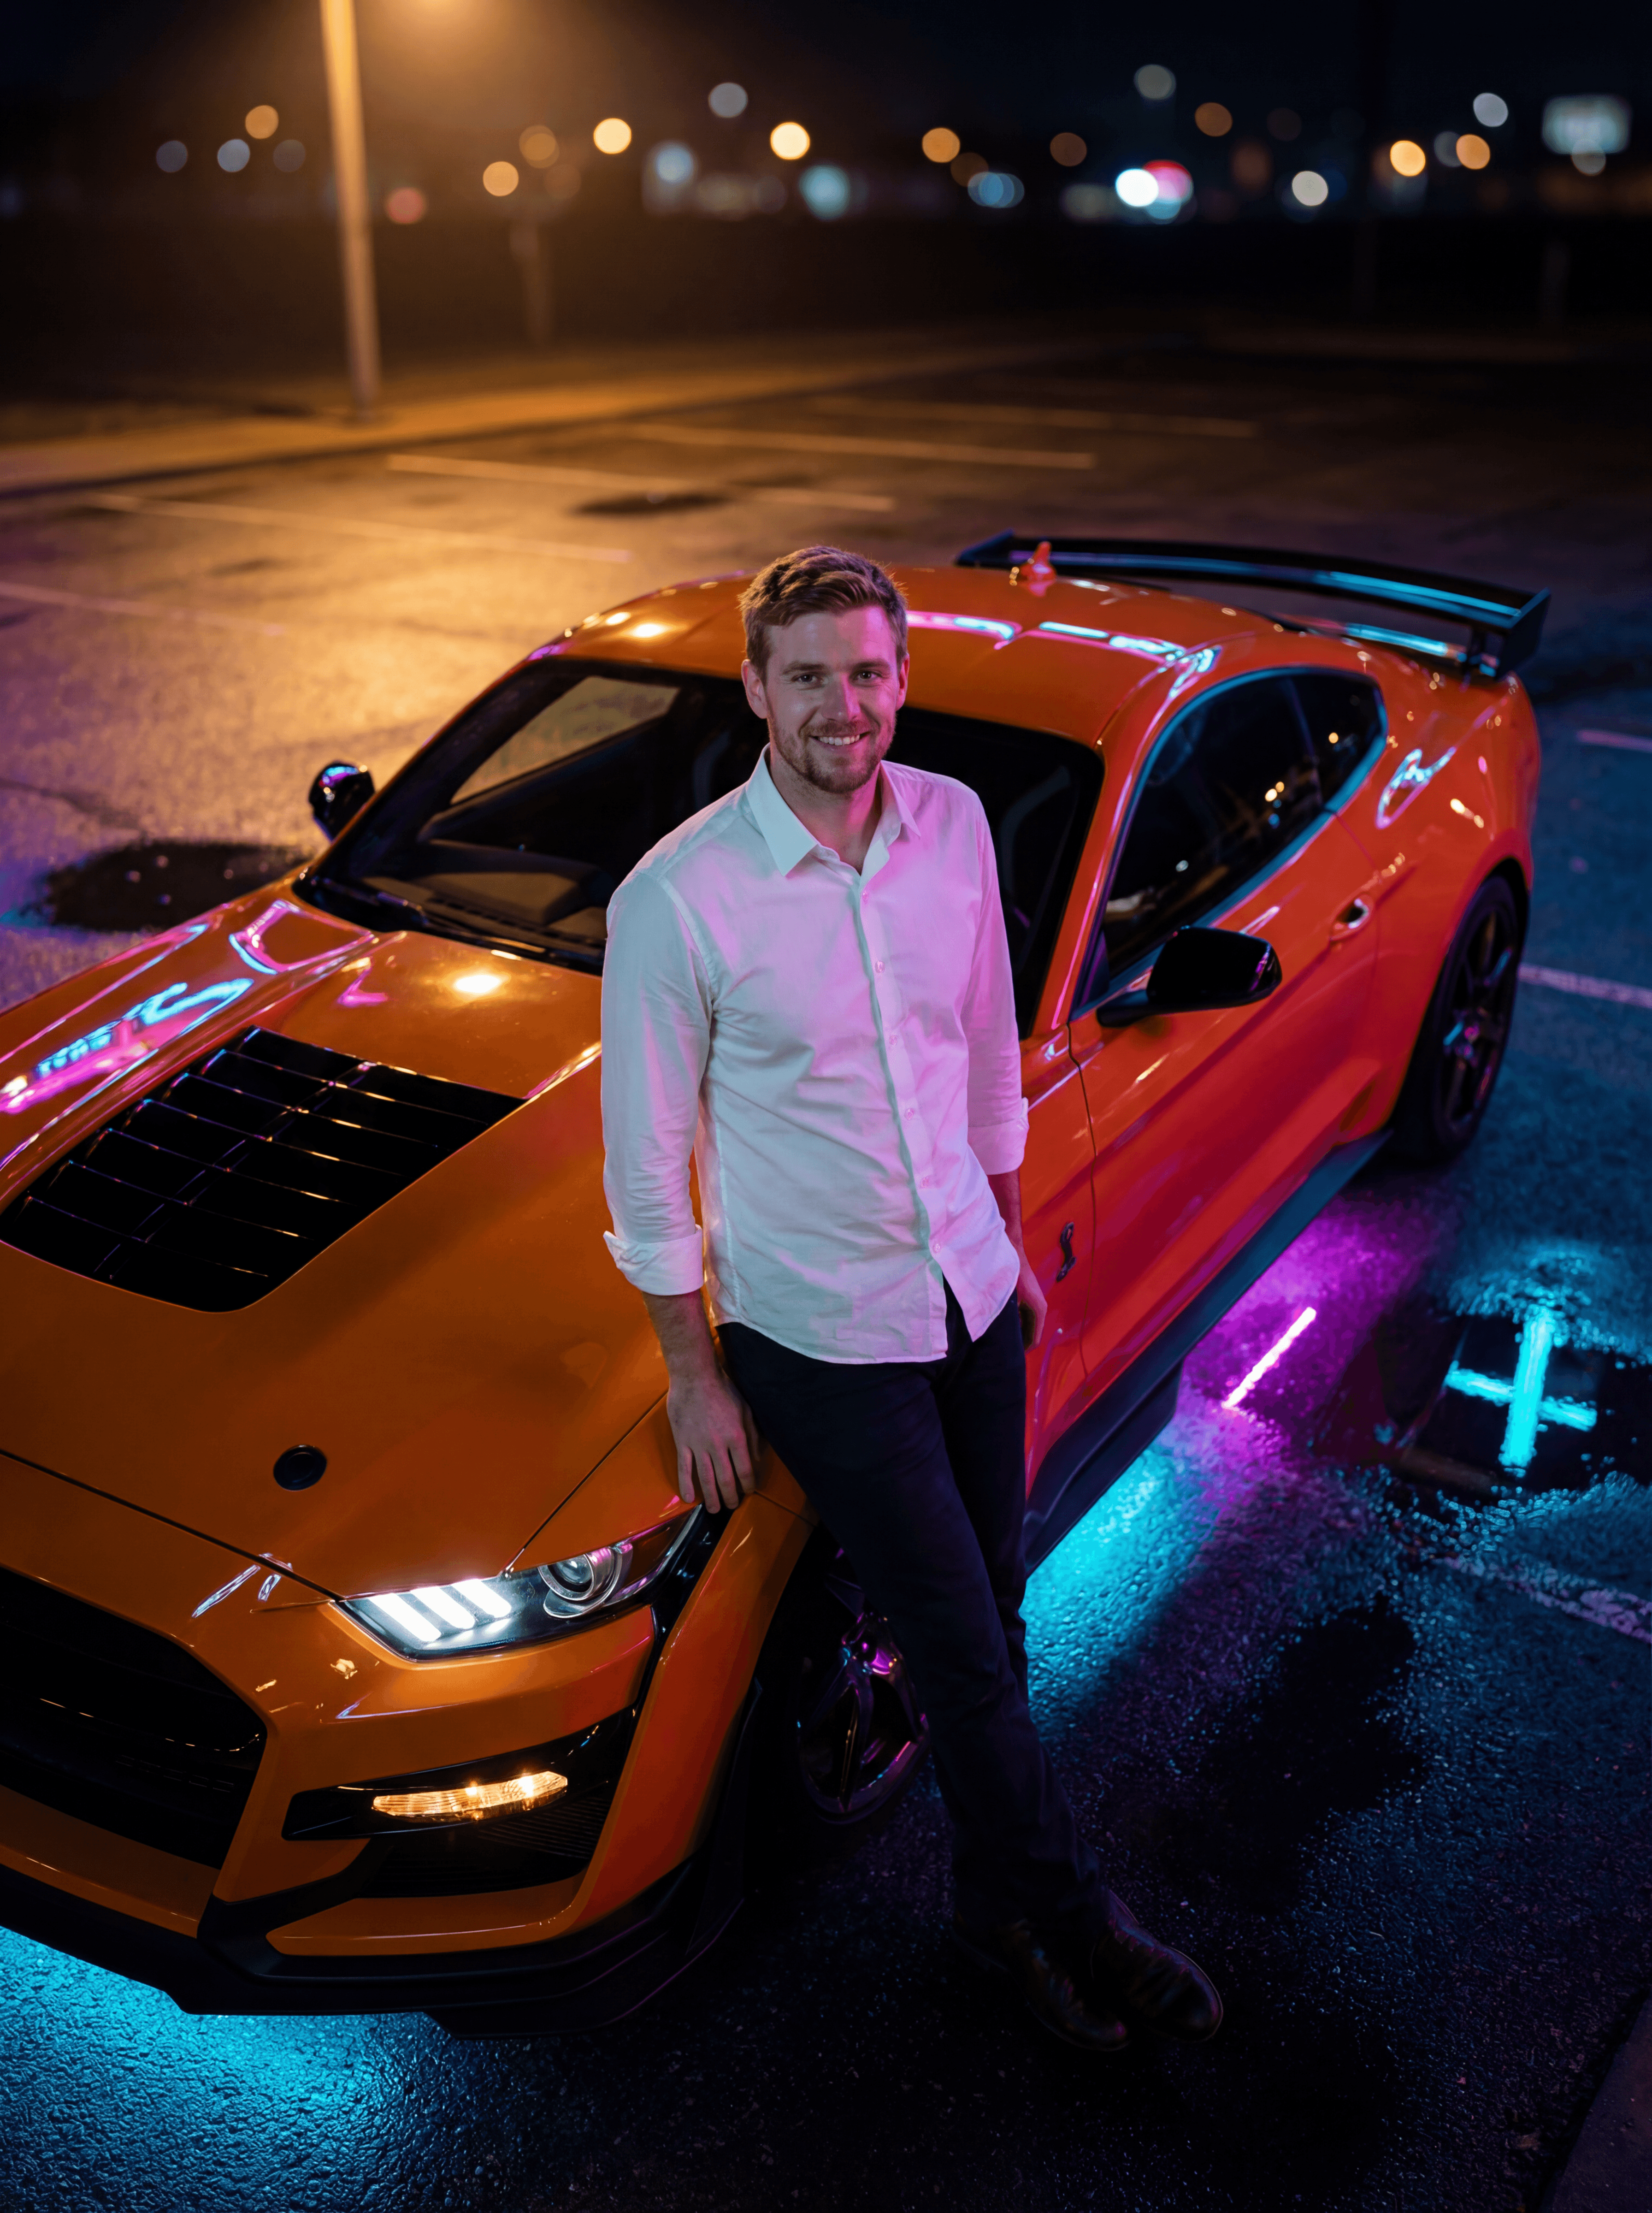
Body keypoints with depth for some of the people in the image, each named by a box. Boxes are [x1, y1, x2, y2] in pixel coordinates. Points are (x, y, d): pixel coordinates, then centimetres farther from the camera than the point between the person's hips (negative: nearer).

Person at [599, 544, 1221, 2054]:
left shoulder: (954, 824, -3)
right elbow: (646, 1157, -12)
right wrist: (693, 1372, -8)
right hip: (820, 1338, -5)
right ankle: (1074, 1915, 27)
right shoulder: (679, 897, -20)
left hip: (972, 1293, 5)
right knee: (963, 1648, 4)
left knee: (990, 1617, 16)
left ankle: (1000, 1900, 38)